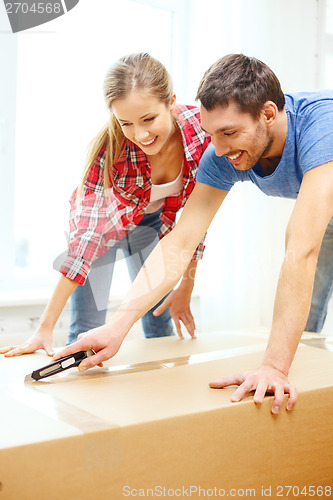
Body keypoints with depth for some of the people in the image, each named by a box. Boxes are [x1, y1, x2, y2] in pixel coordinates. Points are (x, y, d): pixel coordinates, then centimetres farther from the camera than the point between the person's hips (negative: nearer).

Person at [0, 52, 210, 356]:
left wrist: (187, 286, -11)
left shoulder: (201, 130, -29)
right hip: (104, 216, -2)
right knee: (88, 327, -9)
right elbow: (88, 235, -38)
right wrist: (45, 328, -40)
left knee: (161, 322, 9)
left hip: (151, 219, 3)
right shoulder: (110, 150, -36)